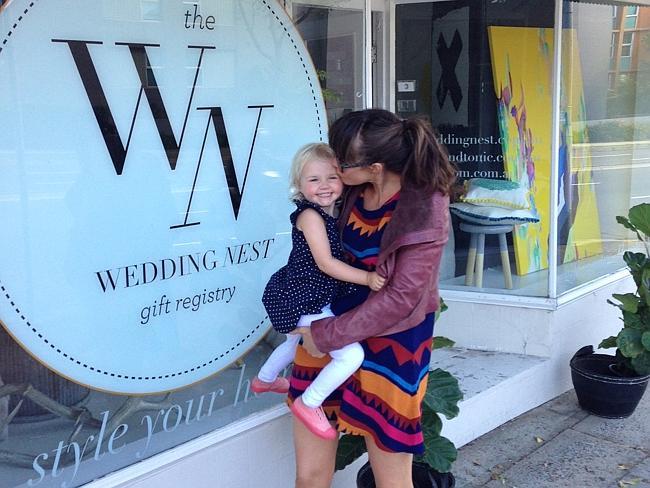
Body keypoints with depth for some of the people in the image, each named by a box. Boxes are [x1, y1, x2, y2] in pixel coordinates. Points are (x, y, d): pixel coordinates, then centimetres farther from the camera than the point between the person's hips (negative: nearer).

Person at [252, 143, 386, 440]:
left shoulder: (332, 213, 6)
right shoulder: (310, 215, -20)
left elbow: (340, 255, 14)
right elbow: (325, 263, -25)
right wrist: (366, 278, -29)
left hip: (306, 298, 10)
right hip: (305, 303, -10)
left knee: (296, 342, 36)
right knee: (352, 355, -18)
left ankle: (265, 379, 63)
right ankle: (309, 404, 0)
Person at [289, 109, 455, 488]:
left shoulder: (424, 210, -19)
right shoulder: (354, 190, -3)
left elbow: (401, 298, -18)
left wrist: (328, 335, -15)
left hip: (390, 345, -5)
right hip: (327, 333, 5)